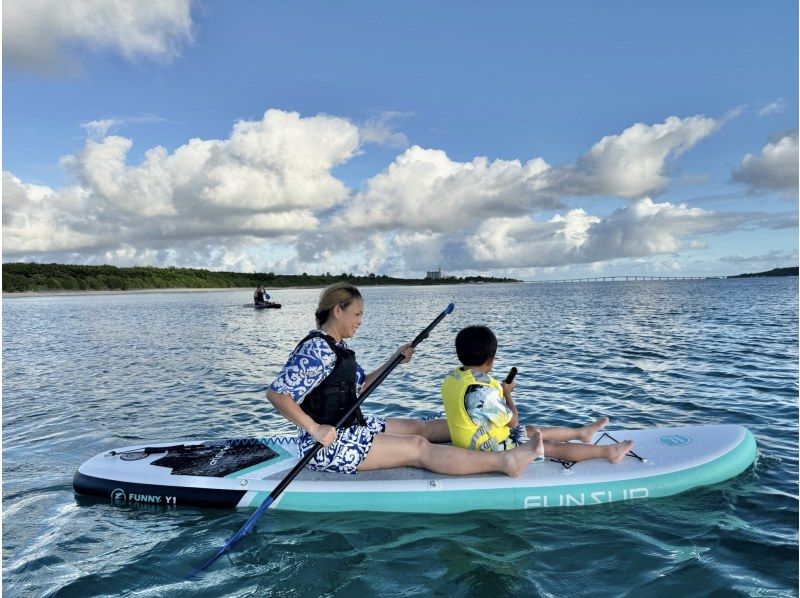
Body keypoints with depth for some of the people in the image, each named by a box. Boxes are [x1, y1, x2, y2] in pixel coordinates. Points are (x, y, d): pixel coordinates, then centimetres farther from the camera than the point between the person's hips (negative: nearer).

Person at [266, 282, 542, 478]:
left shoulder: (337, 347, 12)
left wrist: (394, 360, 11)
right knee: (418, 447, -15)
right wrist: (314, 429, -29)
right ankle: (504, 462, -17)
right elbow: (276, 393, -25)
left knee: (416, 426, 11)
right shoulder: (316, 349, -19)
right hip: (328, 443, -10)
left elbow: (361, 384, 20)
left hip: (349, 427, 10)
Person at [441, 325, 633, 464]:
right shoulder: (482, 390, -32)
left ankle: (581, 432, 42)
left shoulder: (451, 378, -4)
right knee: (551, 447, 3)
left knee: (534, 430, 23)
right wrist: (506, 393, -5)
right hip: (490, 449, -9)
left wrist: (499, 390, 4)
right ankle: (607, 452, 16)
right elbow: (512, 421, -19)